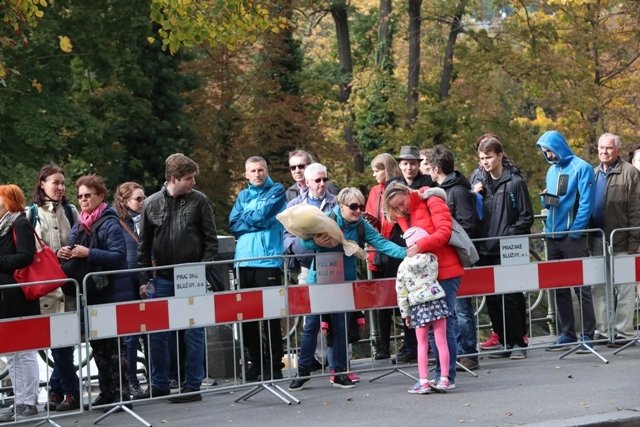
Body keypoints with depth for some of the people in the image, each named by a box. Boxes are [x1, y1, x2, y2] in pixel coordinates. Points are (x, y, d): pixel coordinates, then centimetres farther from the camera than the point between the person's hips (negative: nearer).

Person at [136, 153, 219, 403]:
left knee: (194, 333, 1)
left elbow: (211, 239, 1)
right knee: (157, 333, 5)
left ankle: (193, 386, 8)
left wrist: (204, 272, -8)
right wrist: (143, 279, 5)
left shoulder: (199, 201, 0)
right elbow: (144, 244, 9)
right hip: (163, 279, 2)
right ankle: (159, 385, 18)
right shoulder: (152, 204, 4)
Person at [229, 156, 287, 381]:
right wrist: (255, 222, -5)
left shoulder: (276, 191, 5)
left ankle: (274, 364, -1)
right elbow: (233, 225, 6)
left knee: (270, 315, -5)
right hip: (244, 260, 5)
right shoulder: (243, 195, 19)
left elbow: (262, 215, -9)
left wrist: (246, 217, 7)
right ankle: (256, 361, 14)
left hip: (267, 260, -5)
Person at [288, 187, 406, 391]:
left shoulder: (362, 226, -2)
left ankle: (339, 372, 15)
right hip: (319, 280, -3)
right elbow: (304, 242, -10)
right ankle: (302, 370, 10)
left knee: (341, 327, 7)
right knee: (311, 325, 0)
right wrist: (315, 242, -33)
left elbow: (382, 243, -12)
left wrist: (405, 252, -26)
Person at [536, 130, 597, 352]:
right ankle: (567, 334, 14)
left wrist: (576, 231, -16)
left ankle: (587, 335, -3)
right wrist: (546, 199, 0)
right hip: (553, 238, 7)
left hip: (573, 237, -7)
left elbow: (586, 203, -11)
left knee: (581, 288, -5)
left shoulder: (581, 168, -5)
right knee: (559, 288, 8)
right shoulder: (551, 170, 15)